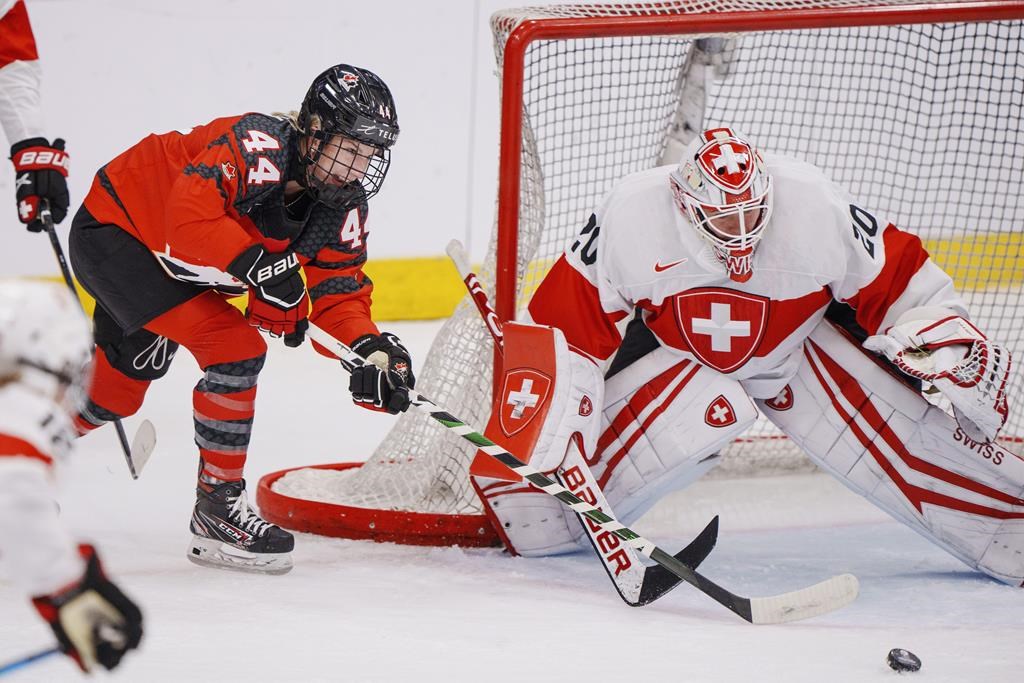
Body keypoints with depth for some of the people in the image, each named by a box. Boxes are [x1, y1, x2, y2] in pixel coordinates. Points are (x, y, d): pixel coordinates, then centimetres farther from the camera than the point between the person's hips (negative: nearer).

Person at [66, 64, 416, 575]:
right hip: (112, 231, -9)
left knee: (115, 393, 22)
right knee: (235, 349, -21)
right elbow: (190, 220, -44)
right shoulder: (258, 147, -33)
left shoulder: (342, 206, -7)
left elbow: (339, 289, -5)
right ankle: (218, 509, -10)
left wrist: (373, 349, -23)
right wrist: (262, 268, -44)